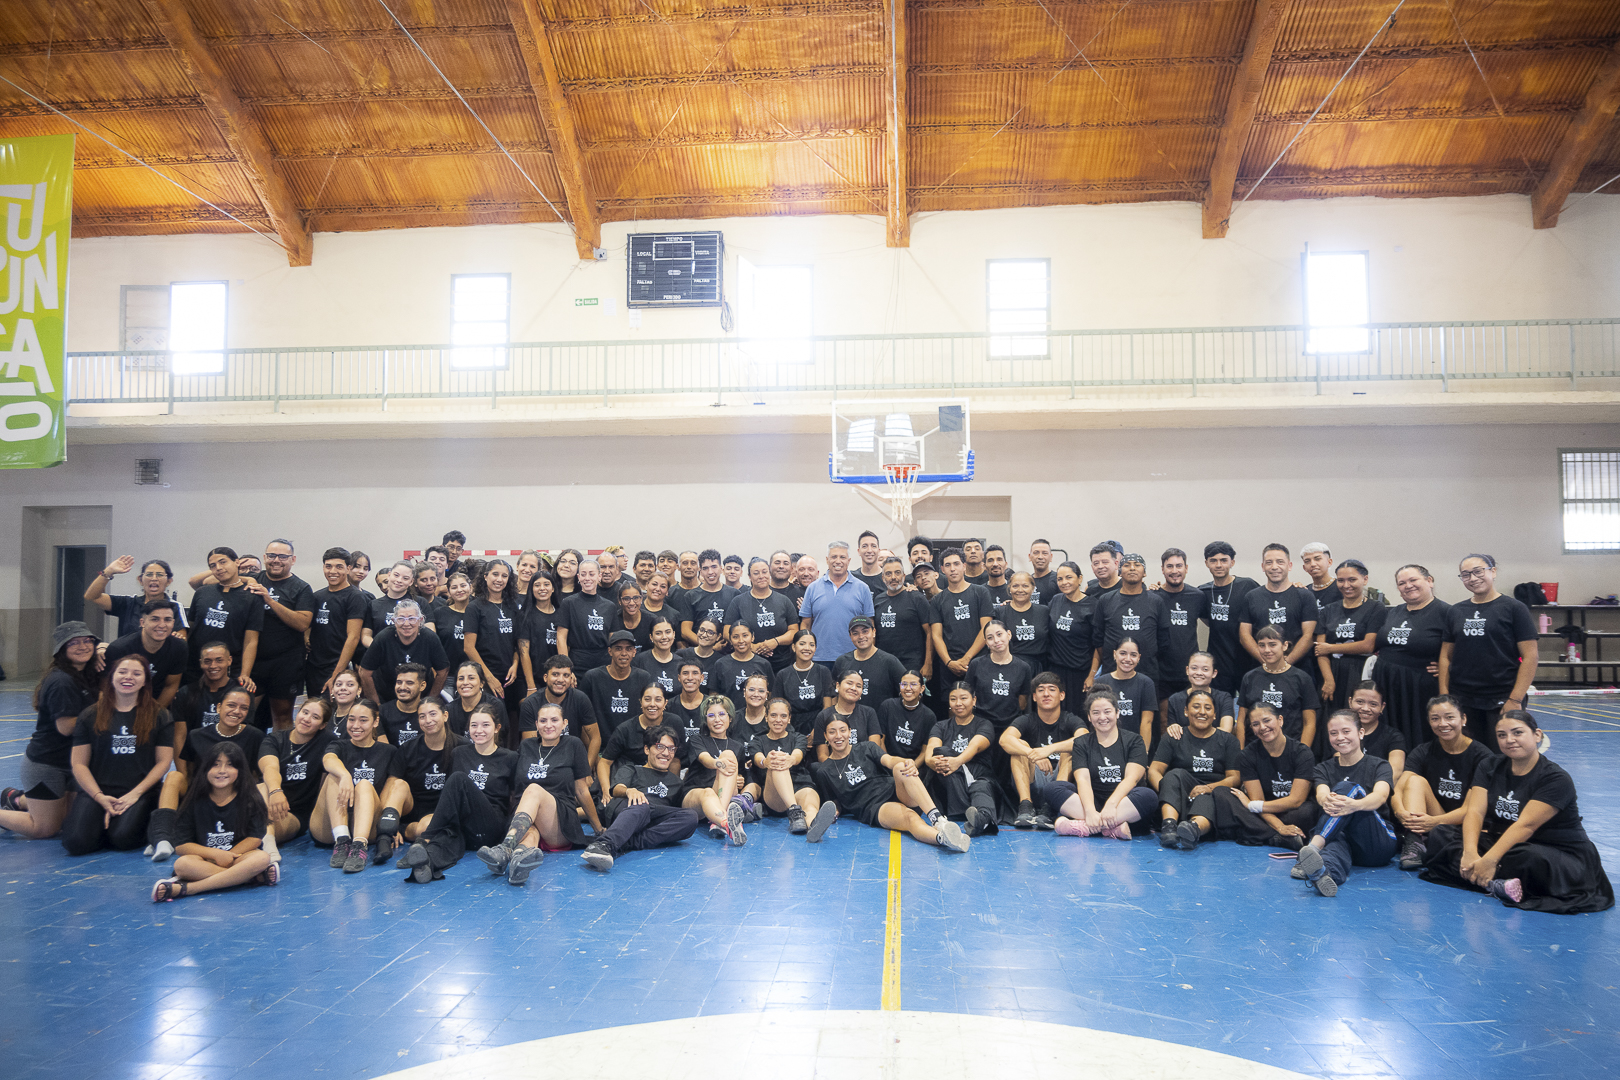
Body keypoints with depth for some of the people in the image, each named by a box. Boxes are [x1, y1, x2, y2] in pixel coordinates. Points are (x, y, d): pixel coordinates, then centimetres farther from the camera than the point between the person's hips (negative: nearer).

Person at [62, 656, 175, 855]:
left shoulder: (159, 715, 7)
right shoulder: (90, 715, 9)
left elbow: (164, 761, 3)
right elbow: (79, 764, 5)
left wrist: (135, 794, -10)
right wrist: (101, 798, -9)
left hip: (141, 792, -2)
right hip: (97, 791, 2)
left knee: (123, 838, -29)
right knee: (77, 842, -23)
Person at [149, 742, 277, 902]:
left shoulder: (250, 799, -1)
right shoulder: (196, 800, 1)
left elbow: (255, 838, -5)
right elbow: (180, 845, -3)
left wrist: (226, 857, -17)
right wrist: (215, 854, -16)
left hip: (239, 856, -1)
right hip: (205, 859, 1)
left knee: (262, 857, -33)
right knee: (182, 864, -30)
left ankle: (185, 888, -33)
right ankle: (257, 876, -34)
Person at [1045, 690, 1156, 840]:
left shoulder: (1134, 740, 8)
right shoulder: (1081, 744, 11)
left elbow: (1132, 778, -9)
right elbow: (1082, 779, -6)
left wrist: (1111, 804, -28)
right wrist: (1090, 811, -27)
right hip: (1093, 802, 1)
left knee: (1148, 795, -33)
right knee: (1053, 788, -23)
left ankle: (1081, 827, -39)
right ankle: (1115, 827, -37)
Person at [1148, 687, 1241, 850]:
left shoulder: (1228, 740, 18)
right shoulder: (1174, 738, 17)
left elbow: (1235, 777, 6)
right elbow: (1154, 771, 5)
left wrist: (1210, 787, -16)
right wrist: (1167, 790, -19)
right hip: (1178, 799, 1)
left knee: (1205, 799, -36)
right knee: (1176, 774, -31)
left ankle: (1195, 827, -68)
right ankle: (1169, 824, -53)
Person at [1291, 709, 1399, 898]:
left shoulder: (1379, 766, 8)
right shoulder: (1324, 769, 16)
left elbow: (1380, 796, -16)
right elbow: (1321, 793, -8)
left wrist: (1354, 805, -41)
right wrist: (1327, 801, -37)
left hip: (1378, 845, -2)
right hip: (1338, 837, 2)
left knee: (1348, 787, -27)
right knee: (1336, 843, -37)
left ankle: (1312, 847, -47)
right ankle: (1322, 871, -72)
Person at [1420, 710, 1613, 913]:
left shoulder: (1556, 779, -13)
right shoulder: (1490, 770, 6)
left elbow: (1525, 825, -24)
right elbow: (1474, 812, -8)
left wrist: (1490, 860, -33)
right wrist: (1470, 853, -27)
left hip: (1560, 855, -7)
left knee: (1531, 858, -42)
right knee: (1440, 835, -14)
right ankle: (1494, 883, -31)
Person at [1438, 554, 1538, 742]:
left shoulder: (1513, 608, -1)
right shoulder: (1454, 612, 11)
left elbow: (1530, 656, -5)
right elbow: (1445, 656, 12)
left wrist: (1515, 700, -12)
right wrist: (1444, 698, 3)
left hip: (1501, 700, -3)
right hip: (1461, 702, 3)